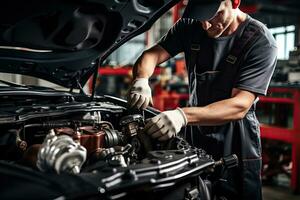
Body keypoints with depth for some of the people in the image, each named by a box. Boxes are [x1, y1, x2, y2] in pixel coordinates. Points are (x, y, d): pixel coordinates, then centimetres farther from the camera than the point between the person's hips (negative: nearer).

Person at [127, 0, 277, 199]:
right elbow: (151, 55, -4)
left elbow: (239, 106, -26)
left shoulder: (261, 41, -19)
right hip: (194, 137, 5)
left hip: (235, 147, -4)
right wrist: (141, 80, -29)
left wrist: (183, 116, -40)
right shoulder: (190, 26, -3)